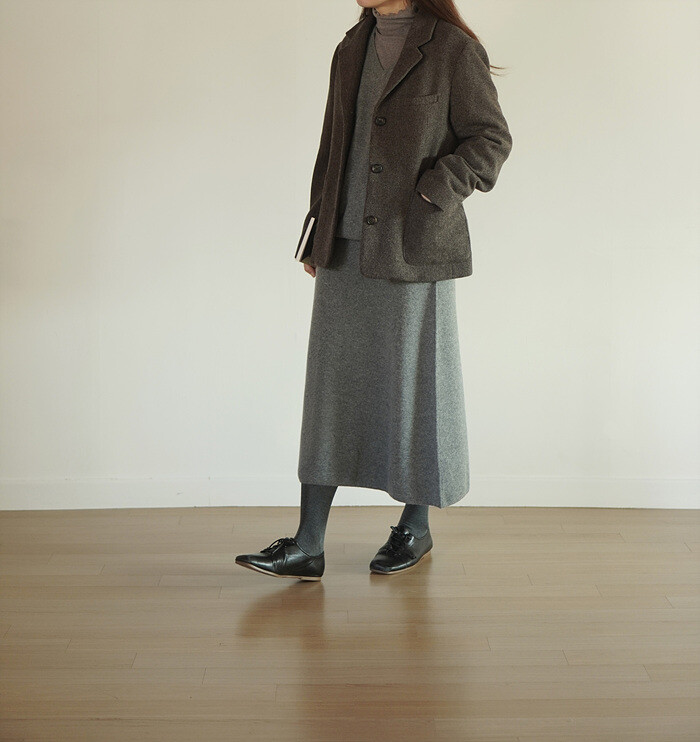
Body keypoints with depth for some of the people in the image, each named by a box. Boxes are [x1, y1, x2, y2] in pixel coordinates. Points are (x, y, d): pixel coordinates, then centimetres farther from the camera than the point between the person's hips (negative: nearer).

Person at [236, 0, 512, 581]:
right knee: (331, 384, 3)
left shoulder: (453, 49, -6)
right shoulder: (352, 50, 11)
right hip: (348, 248, 6)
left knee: (413, 384, 6)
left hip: (412, 250, -5)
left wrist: (431, 195, -16)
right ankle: (308, 545, 6)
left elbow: (491, 138, -5)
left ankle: (415, 529, 24)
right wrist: (318, 237, 14)